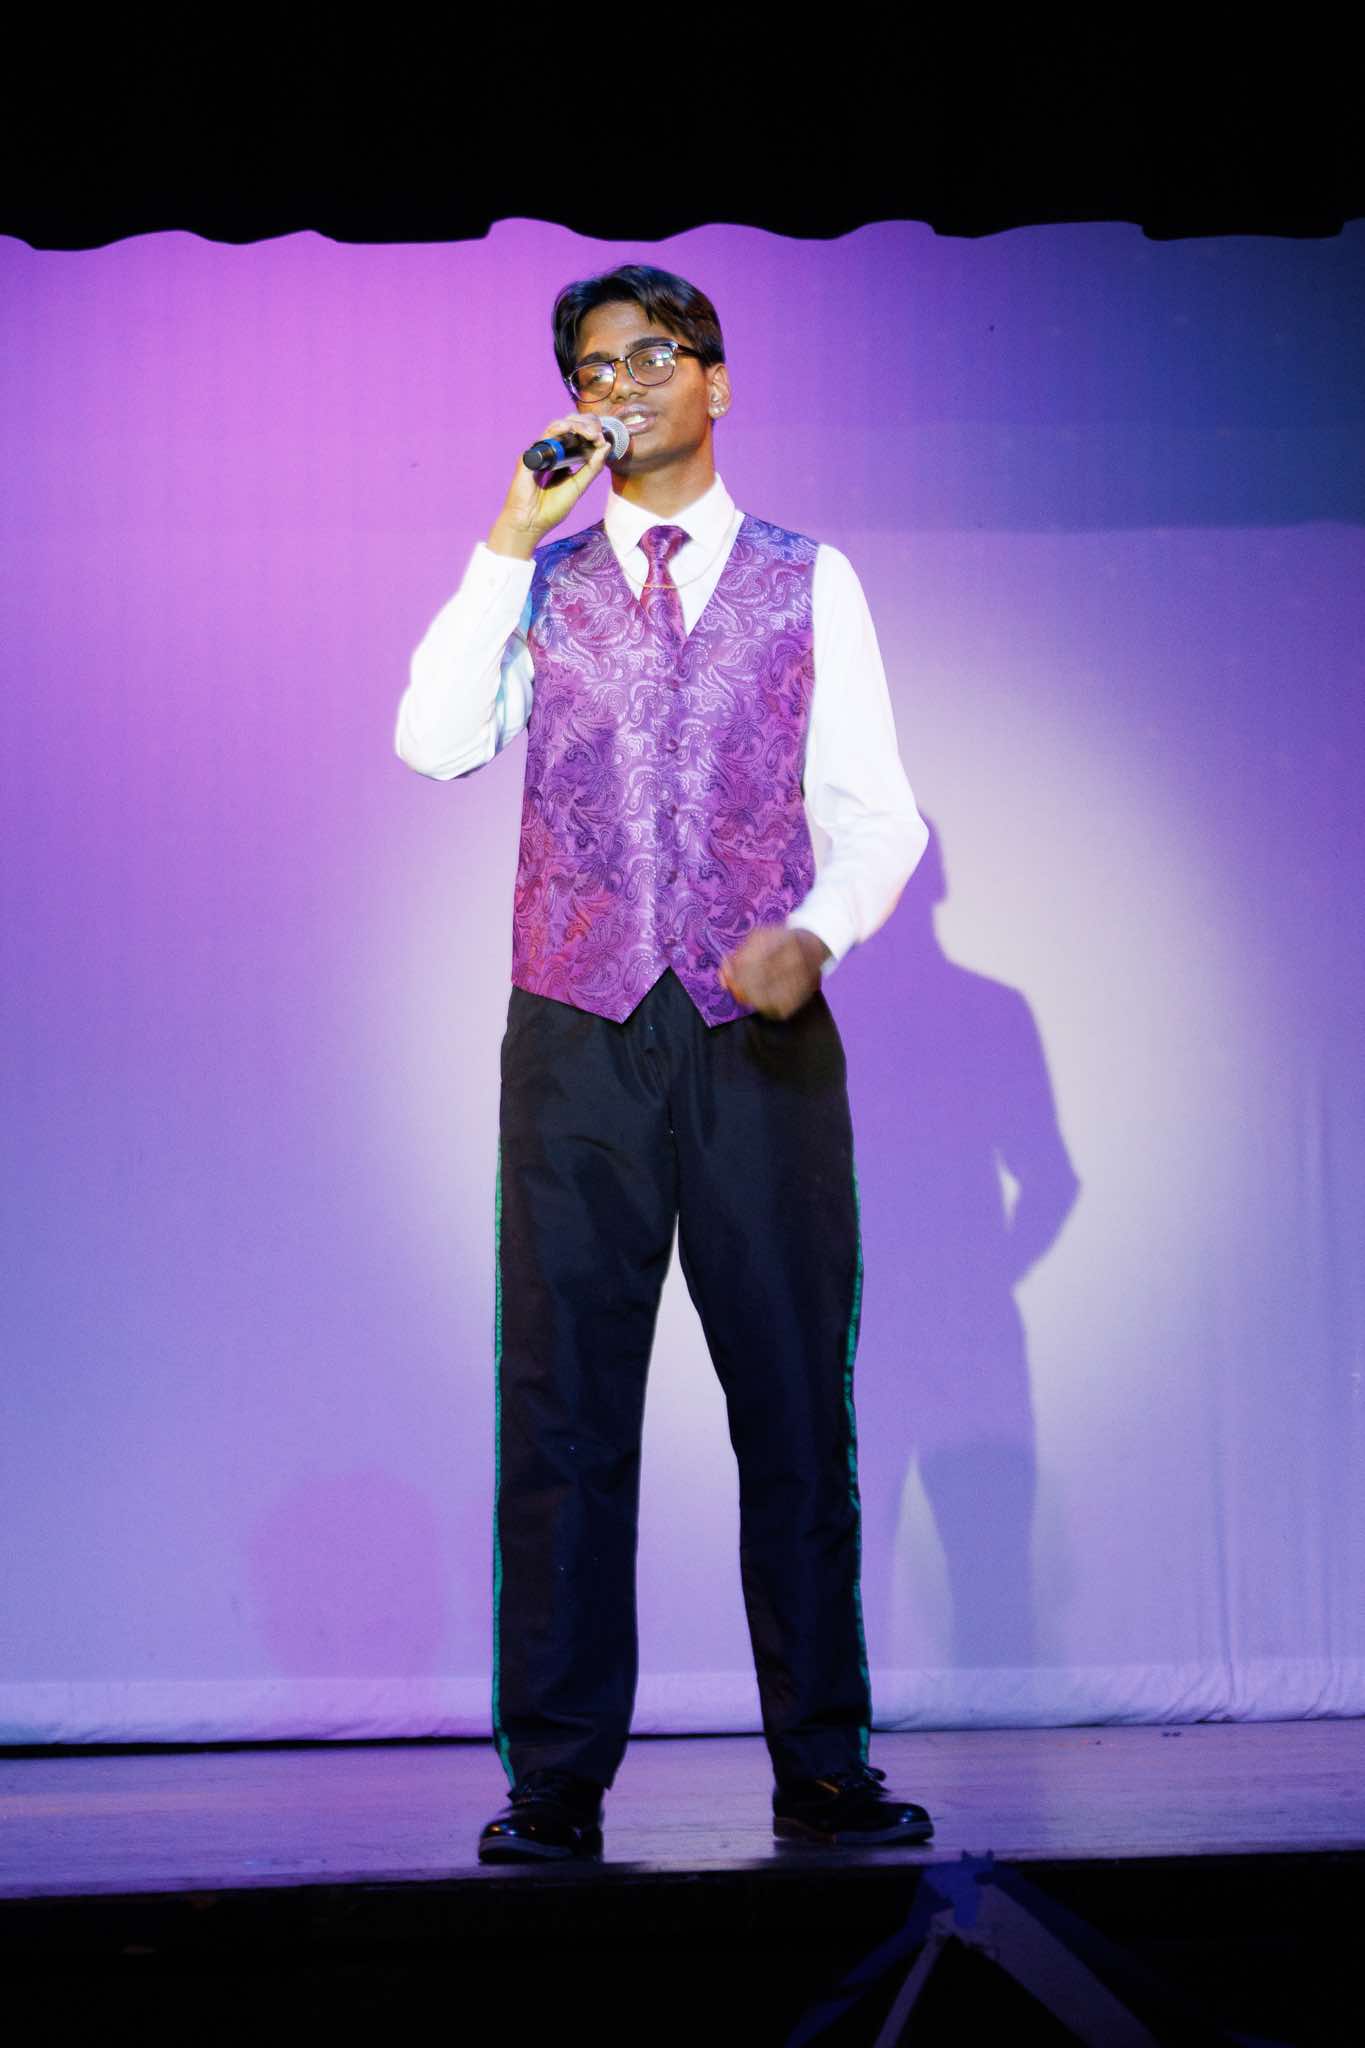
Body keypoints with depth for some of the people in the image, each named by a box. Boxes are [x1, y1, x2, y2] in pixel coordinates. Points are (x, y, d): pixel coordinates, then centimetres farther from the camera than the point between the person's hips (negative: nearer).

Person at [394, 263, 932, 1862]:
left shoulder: (809, 585, 11)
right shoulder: (540, 586, 14)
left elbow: (877, 809, 6)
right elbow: (435, 743, -2)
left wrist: (817, 931, -13)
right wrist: (509, 545, -4)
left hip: (761, 1031, 0)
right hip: (578, 1037, 1)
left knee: (798, 1401, -1)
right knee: (564, 1409, -1)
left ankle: (822, 1772, 6)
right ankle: (555, 1783, 2)